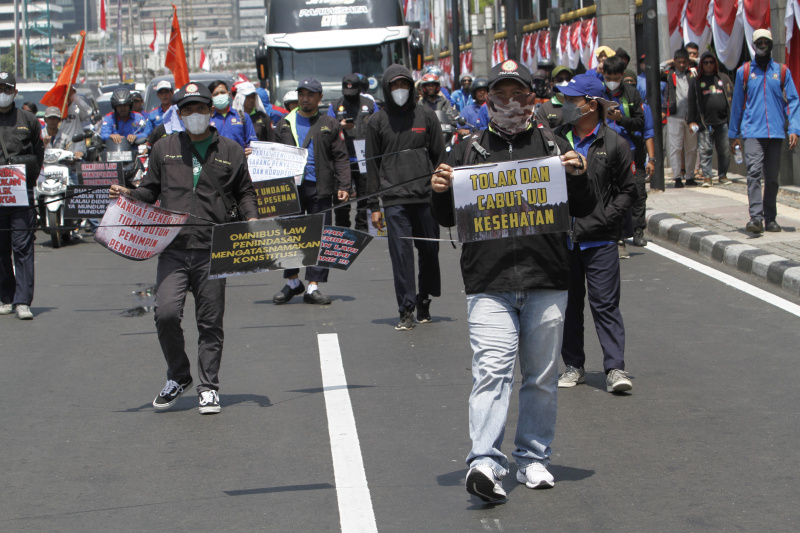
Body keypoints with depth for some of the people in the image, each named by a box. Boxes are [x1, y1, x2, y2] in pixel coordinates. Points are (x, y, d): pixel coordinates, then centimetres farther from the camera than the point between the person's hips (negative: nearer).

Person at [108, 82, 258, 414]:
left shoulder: (230, 151, 11)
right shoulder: (164, 149, 12)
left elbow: (244, 192, 18)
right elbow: (151, 191, 19)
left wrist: (251, 218, 1)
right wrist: (128, 194, -1)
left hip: (213, 251, 0)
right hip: (173, 249, 0)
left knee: (210, 322, 3)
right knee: (166, 313, -13)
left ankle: (208, 387, 15)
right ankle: (178, 377, 9)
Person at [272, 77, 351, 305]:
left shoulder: (330, 125, 9)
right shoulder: (285, 124, 15)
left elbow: (341, 158, 5)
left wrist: (343, 186, -5)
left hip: (319, 188, -1)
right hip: (289, 186, 2)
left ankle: (313, 286, 2)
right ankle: (292, 281, 17)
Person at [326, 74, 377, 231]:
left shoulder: (369, 104, 11)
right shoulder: (335, 106, 9)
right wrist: (340, 126, -13)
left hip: (364, 160, 1)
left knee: (364, 197, 5)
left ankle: (362, 231, 12)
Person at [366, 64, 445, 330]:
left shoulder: (426, 116, 9)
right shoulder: (377, 121, 8)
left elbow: (440, 156, 11)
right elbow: (372, 165, 8)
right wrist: (373, 205, 4)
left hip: (426, 196, 1)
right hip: (394, 199, -1)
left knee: (430, 250, 4)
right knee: (401, 253, -6)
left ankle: (424, 301, 22)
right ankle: (406, 310, -3)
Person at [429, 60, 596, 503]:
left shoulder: (552, 146, 11)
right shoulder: (468, 150, 12)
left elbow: (583, 209, 11)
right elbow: (447, 219, 14)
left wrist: (579, 176, -8)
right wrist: (440, 193, -7)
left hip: (547, 282, 2)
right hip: (488, 283, -1)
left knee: (541, 376, 8)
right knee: (491, 369, -14)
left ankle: (532, 459, 20)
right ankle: (485, 463, -21)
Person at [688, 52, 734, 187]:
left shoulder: (724, 78, 14)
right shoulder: (696, 81, 10)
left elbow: (733, 96, 14)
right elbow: (692, 103, 7)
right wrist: (691, 120, -2)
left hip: (723, 121, 1)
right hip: (705, 123, -1)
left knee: (724, 150, 3)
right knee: (705, 151, -4)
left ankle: (723, 175, 14)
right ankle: (706, 176, 0)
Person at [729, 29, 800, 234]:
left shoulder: (782, 71, 8)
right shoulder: (744, 71, 8)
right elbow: (737, 104, 12)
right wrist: (733, 134, 13)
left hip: (776, 132, 2)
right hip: (753, 131, -2)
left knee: (772, 177, 7)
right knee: (754, 172, -17)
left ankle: (770, 218, 16)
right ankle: (756, 217, -26)